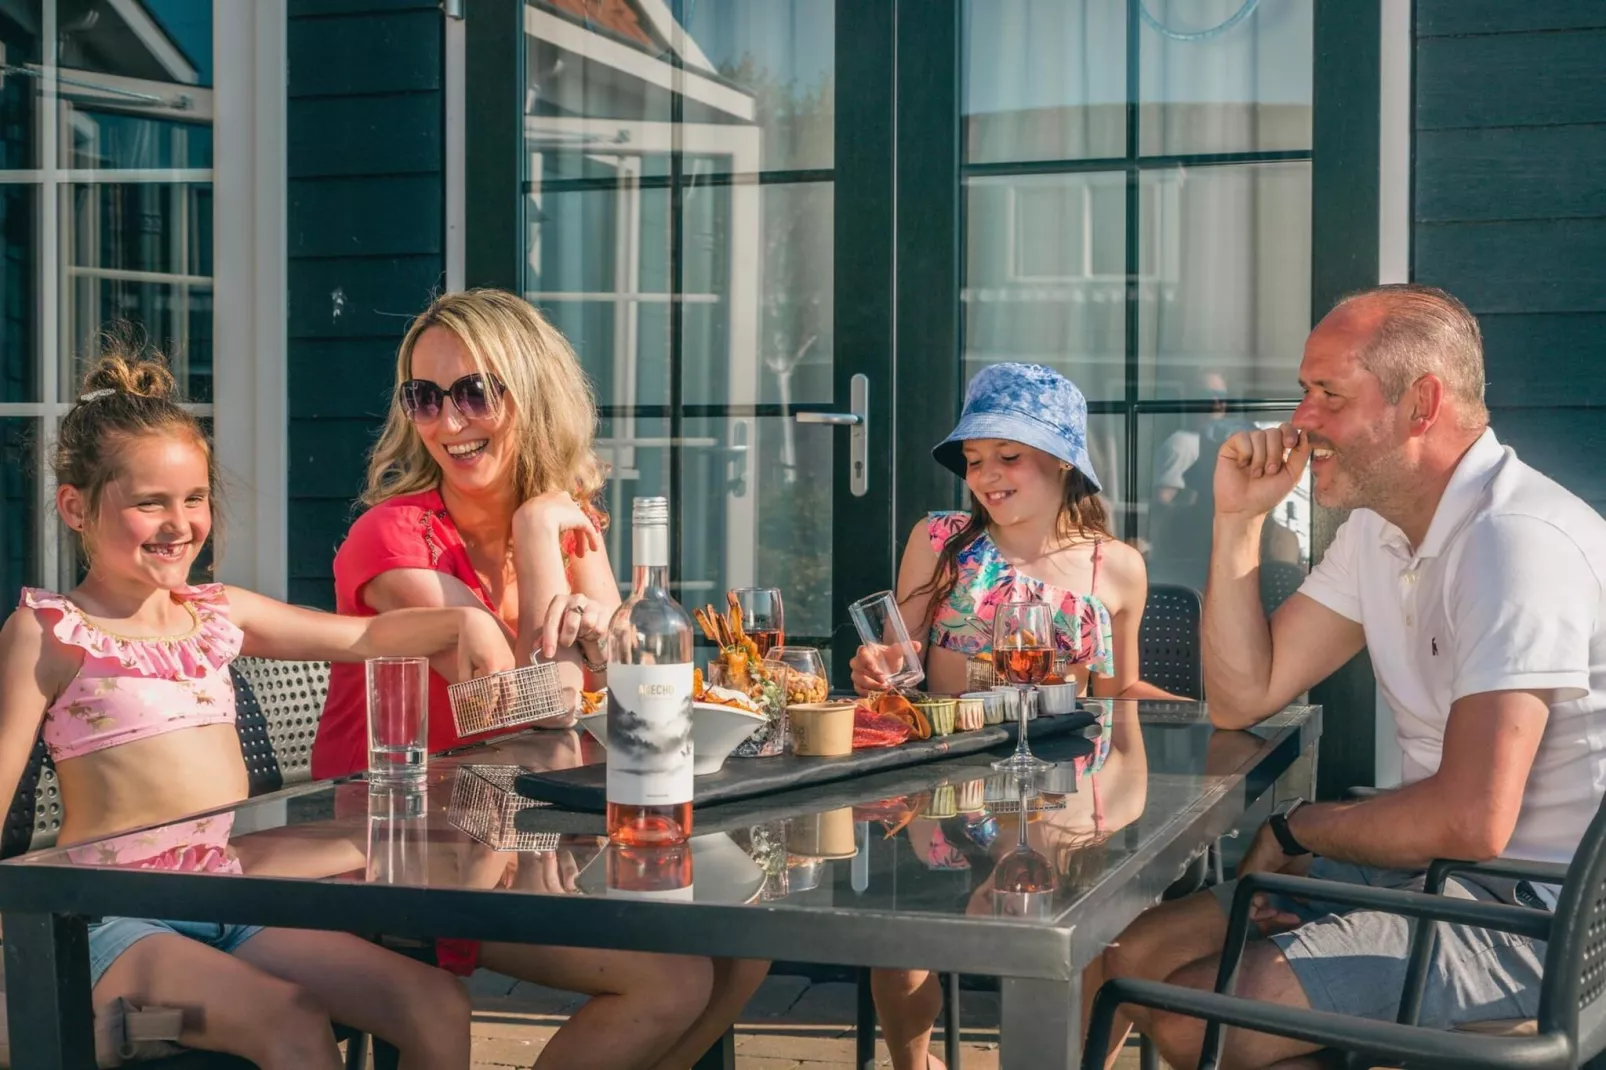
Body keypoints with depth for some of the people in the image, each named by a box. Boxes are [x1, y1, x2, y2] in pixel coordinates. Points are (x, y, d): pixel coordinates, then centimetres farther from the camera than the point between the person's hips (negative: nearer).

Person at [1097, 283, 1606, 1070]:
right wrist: (1238, 520, 0)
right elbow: (1243, 698, 10)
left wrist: (1298, 827, -11)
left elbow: (1471, 819, -30)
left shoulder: (1518, 540, -23)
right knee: (1136, 960, 4)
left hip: (1534, 911, -9)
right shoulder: (1378, 530, 9)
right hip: (1430, 863, 9)